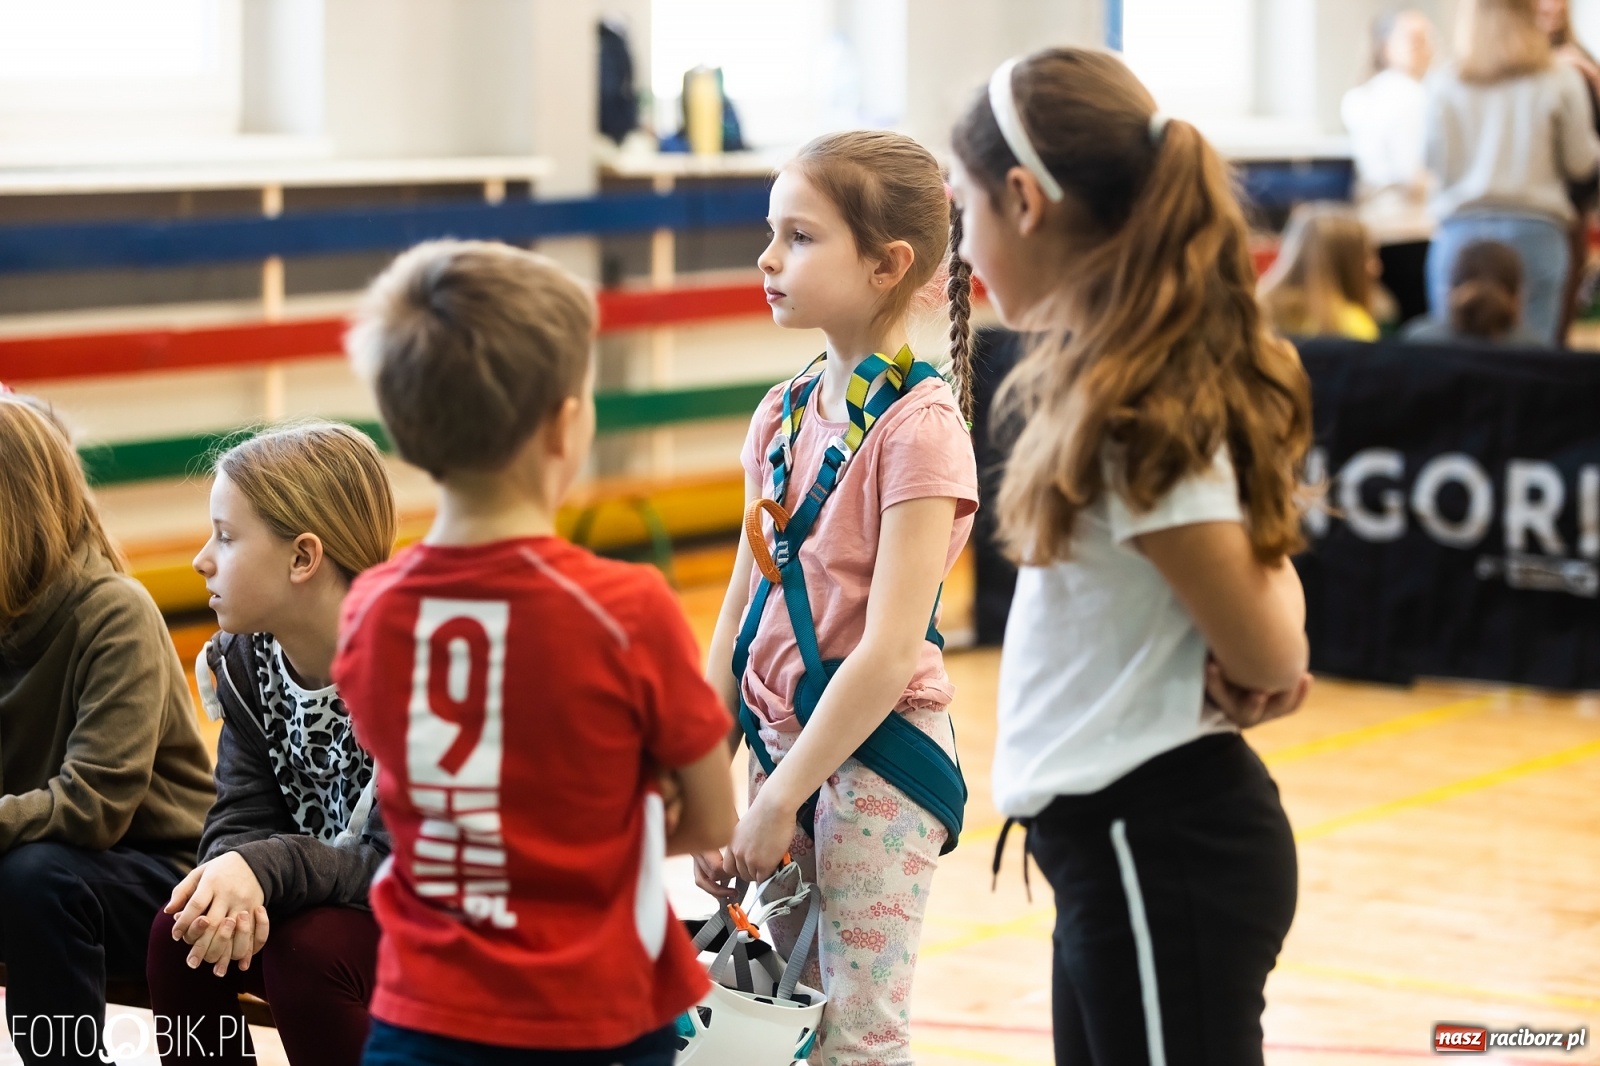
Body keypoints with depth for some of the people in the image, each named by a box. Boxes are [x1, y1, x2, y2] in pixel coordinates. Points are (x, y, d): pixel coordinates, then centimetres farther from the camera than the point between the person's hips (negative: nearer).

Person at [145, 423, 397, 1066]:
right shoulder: (245, 660, -2)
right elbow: (242, 821, -6)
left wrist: (264, 868, -41)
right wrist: (237, 881, -31)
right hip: (324, 900, 6)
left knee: (311, 948, -32)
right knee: (182, 932, -18)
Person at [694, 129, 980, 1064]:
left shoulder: (918, 426, -14)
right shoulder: (782, 417, 7)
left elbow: (889, 651, -19)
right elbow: (740, 611, 10)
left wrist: (781, 797, -17)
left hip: (878, 756, -7)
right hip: (785, 743, 7)